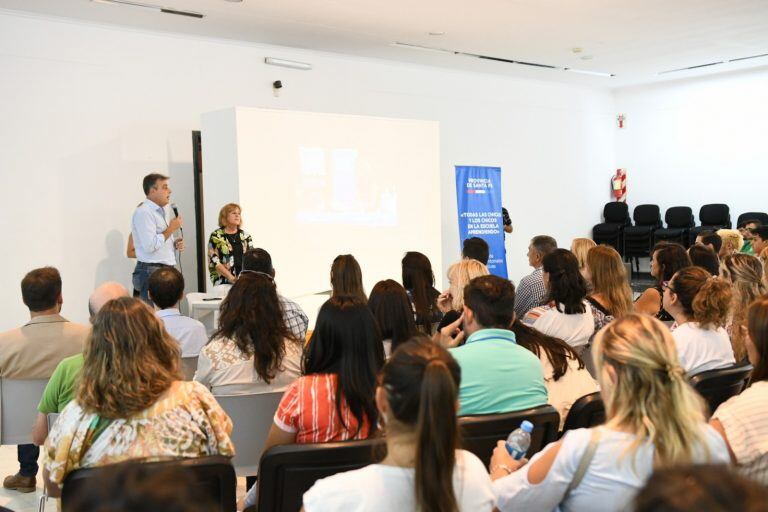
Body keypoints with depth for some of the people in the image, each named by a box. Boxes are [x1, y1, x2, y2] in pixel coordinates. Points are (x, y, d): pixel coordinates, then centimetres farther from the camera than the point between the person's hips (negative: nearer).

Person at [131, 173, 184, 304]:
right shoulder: (143, 212, -11)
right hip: (151, 271, -9)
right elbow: (150, 245, -21)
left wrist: (175, 244, 9)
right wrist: (170, 229, -12)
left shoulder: (159, 212, 20)